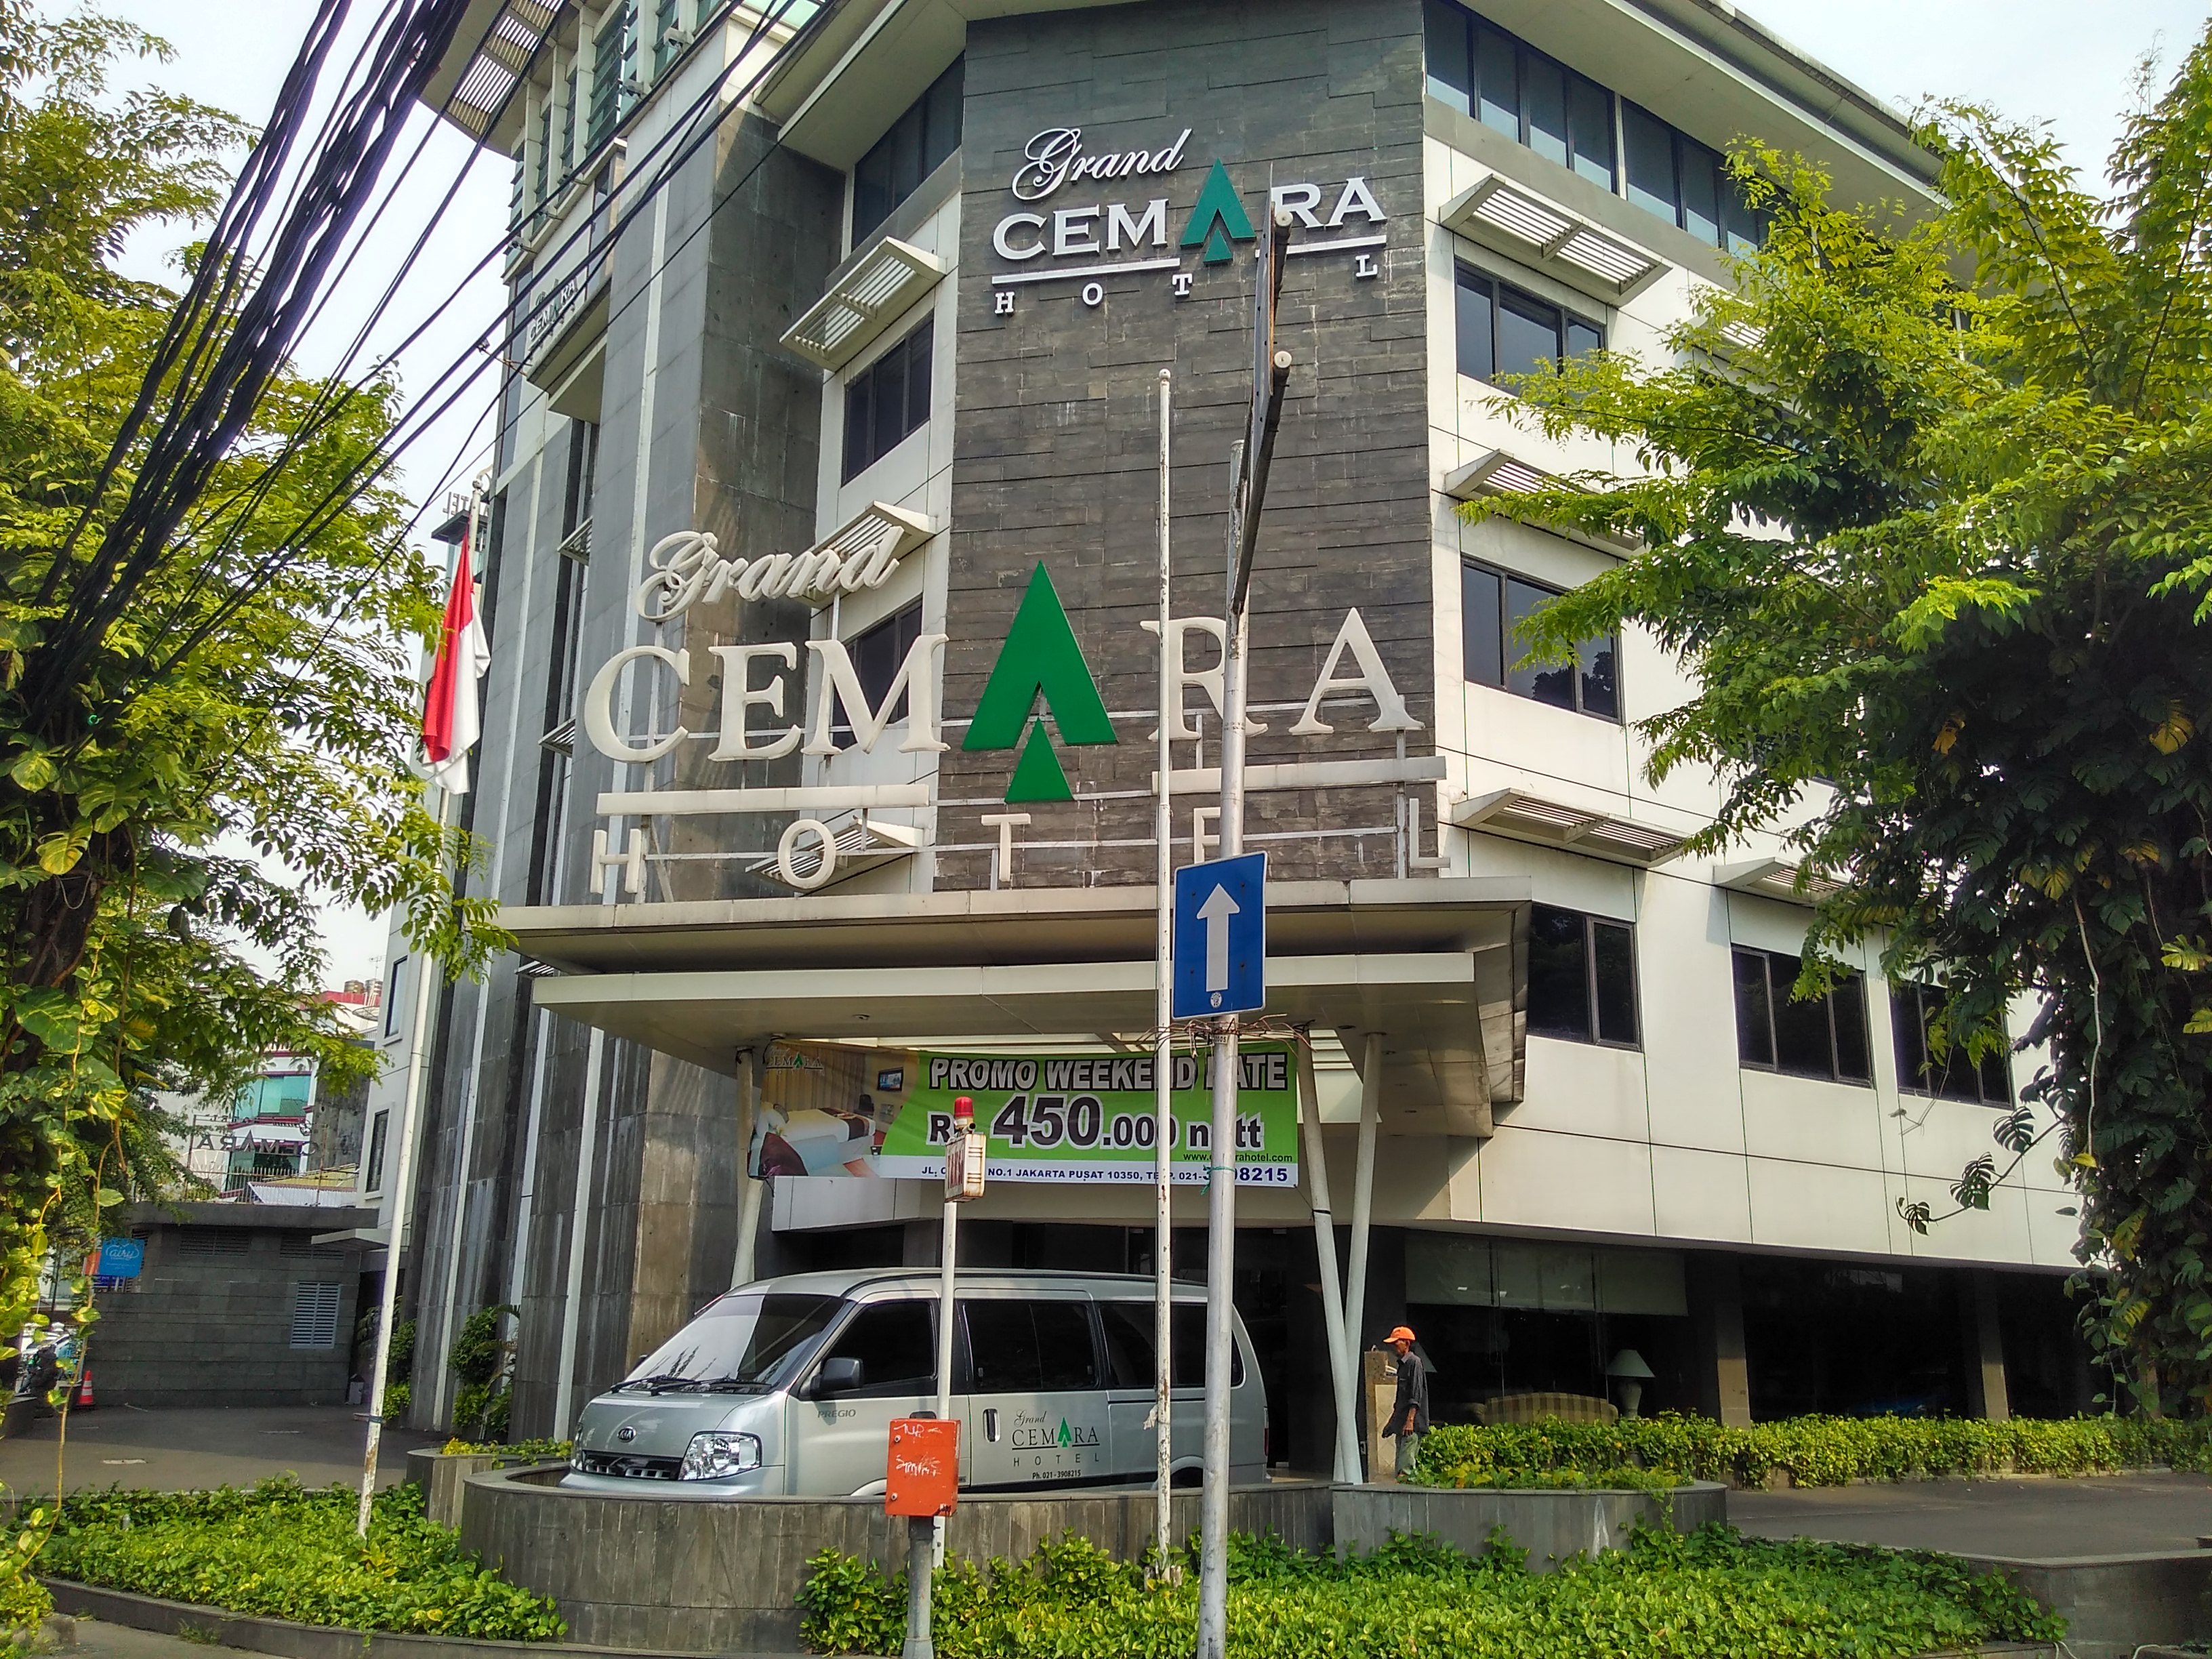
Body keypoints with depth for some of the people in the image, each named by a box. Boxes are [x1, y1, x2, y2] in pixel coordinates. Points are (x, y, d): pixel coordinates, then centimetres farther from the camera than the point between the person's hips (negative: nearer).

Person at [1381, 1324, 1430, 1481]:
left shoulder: (1415, 1362, -8)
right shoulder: (1402, 1364, 19)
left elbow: (1416, 1395, -16)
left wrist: (1410, 1420, -22)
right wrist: (1393, 1423, 23)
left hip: (1412, 1425, -9)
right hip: (1401, 1423, 9)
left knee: (1407, 1462, -15)